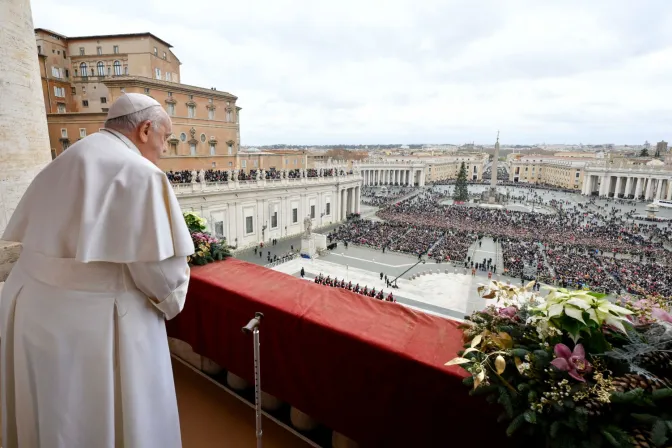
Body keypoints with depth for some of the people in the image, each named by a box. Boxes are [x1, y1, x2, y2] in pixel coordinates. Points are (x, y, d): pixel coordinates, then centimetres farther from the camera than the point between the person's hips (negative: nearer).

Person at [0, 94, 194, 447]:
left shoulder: (63, 162, 11)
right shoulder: (139, 172, -16)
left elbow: (31, 235, 13)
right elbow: (160, 264, -20)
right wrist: (172, 300, -2)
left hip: (32, 304, 8)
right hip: (95, 318, -8)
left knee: (47, 416, 26)